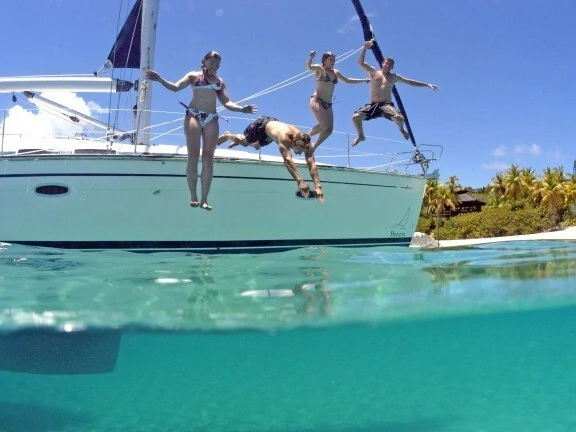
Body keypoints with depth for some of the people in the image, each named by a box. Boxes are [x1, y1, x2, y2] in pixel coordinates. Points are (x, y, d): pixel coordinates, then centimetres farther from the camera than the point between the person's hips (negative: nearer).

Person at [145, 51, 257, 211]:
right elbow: (176, 87, 1)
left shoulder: (220, 81, 19)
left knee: (208, 158, -3)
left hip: (212, 119, 3)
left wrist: (242, 109, -5)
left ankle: (204, 199, -3)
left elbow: (227, 102, 11)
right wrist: (159, 79, -14)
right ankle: (193, 197, -3)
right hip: (193, 115, -2)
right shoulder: (194, 75, 12)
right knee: (193, 156, -7)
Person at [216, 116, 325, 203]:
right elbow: (287, 160, -62)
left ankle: (238, 139, 60)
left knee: (256, 146, 31)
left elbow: (312, 164, -44)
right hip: (262, 124, -5)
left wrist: (317, 187, -55)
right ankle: (227, 135, 52)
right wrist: (300, 181, -72)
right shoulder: (285, 137, -52)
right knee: (244, 142, 20)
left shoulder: (306, 144, -37)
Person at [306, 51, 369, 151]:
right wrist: (311, 57, -42)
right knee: (325, 125, -24)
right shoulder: (320, 69, -2)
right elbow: (308, 67, -21)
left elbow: (348, 80, 31)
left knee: (329, 129, -4)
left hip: (328, 104, 7)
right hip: (317, 101, -7)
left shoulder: (336, 72, 18)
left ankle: (313, 148, 10)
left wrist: (364, 80, 33)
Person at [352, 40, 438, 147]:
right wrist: (365, 48, -10)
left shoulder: (394, 77, 16)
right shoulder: (374, 73, 14)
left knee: (399, 118, -31)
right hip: (372, 105, 1)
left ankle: (401, 129, 9)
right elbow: (361, 62, 3)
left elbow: (411, 82, 18)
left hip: (386, 105, 0)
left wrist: (427, 85, 14)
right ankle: (361, 136, 7)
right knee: (355, 117, -22)